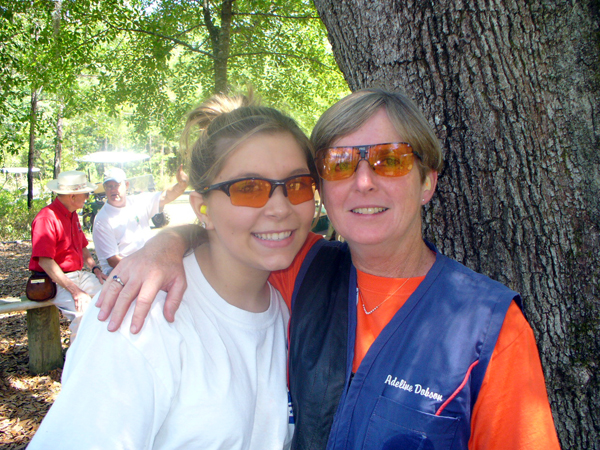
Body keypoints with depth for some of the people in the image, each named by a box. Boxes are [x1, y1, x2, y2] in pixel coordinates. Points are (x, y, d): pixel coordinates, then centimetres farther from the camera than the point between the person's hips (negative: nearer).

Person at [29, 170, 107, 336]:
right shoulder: (46, 218, -17)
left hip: (79, 276, 9)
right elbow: (44, 261, -23)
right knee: (84, 311, -32)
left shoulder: (73, 215, 13)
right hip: (56, 281, -9)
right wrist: (75, 290, -26)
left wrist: (95, 269, 6)